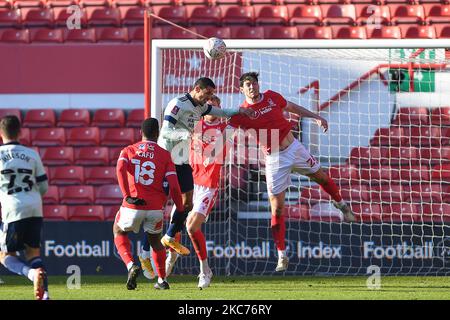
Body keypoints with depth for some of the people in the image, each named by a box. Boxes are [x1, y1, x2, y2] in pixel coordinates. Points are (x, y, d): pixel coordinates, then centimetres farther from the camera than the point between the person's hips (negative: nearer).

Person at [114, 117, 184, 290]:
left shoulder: (128, 151, 9)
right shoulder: (165, 155, 6)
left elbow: (121, 169, -14)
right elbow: (173, 185, -3)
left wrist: (127, 196, -18)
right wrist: (180, 209, 7)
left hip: (133, 206, -1)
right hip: (155, 208, 1)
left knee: (119, 232, 27)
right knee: (155, 241, 27)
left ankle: (131, 265, 3)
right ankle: (162, 280, 27)